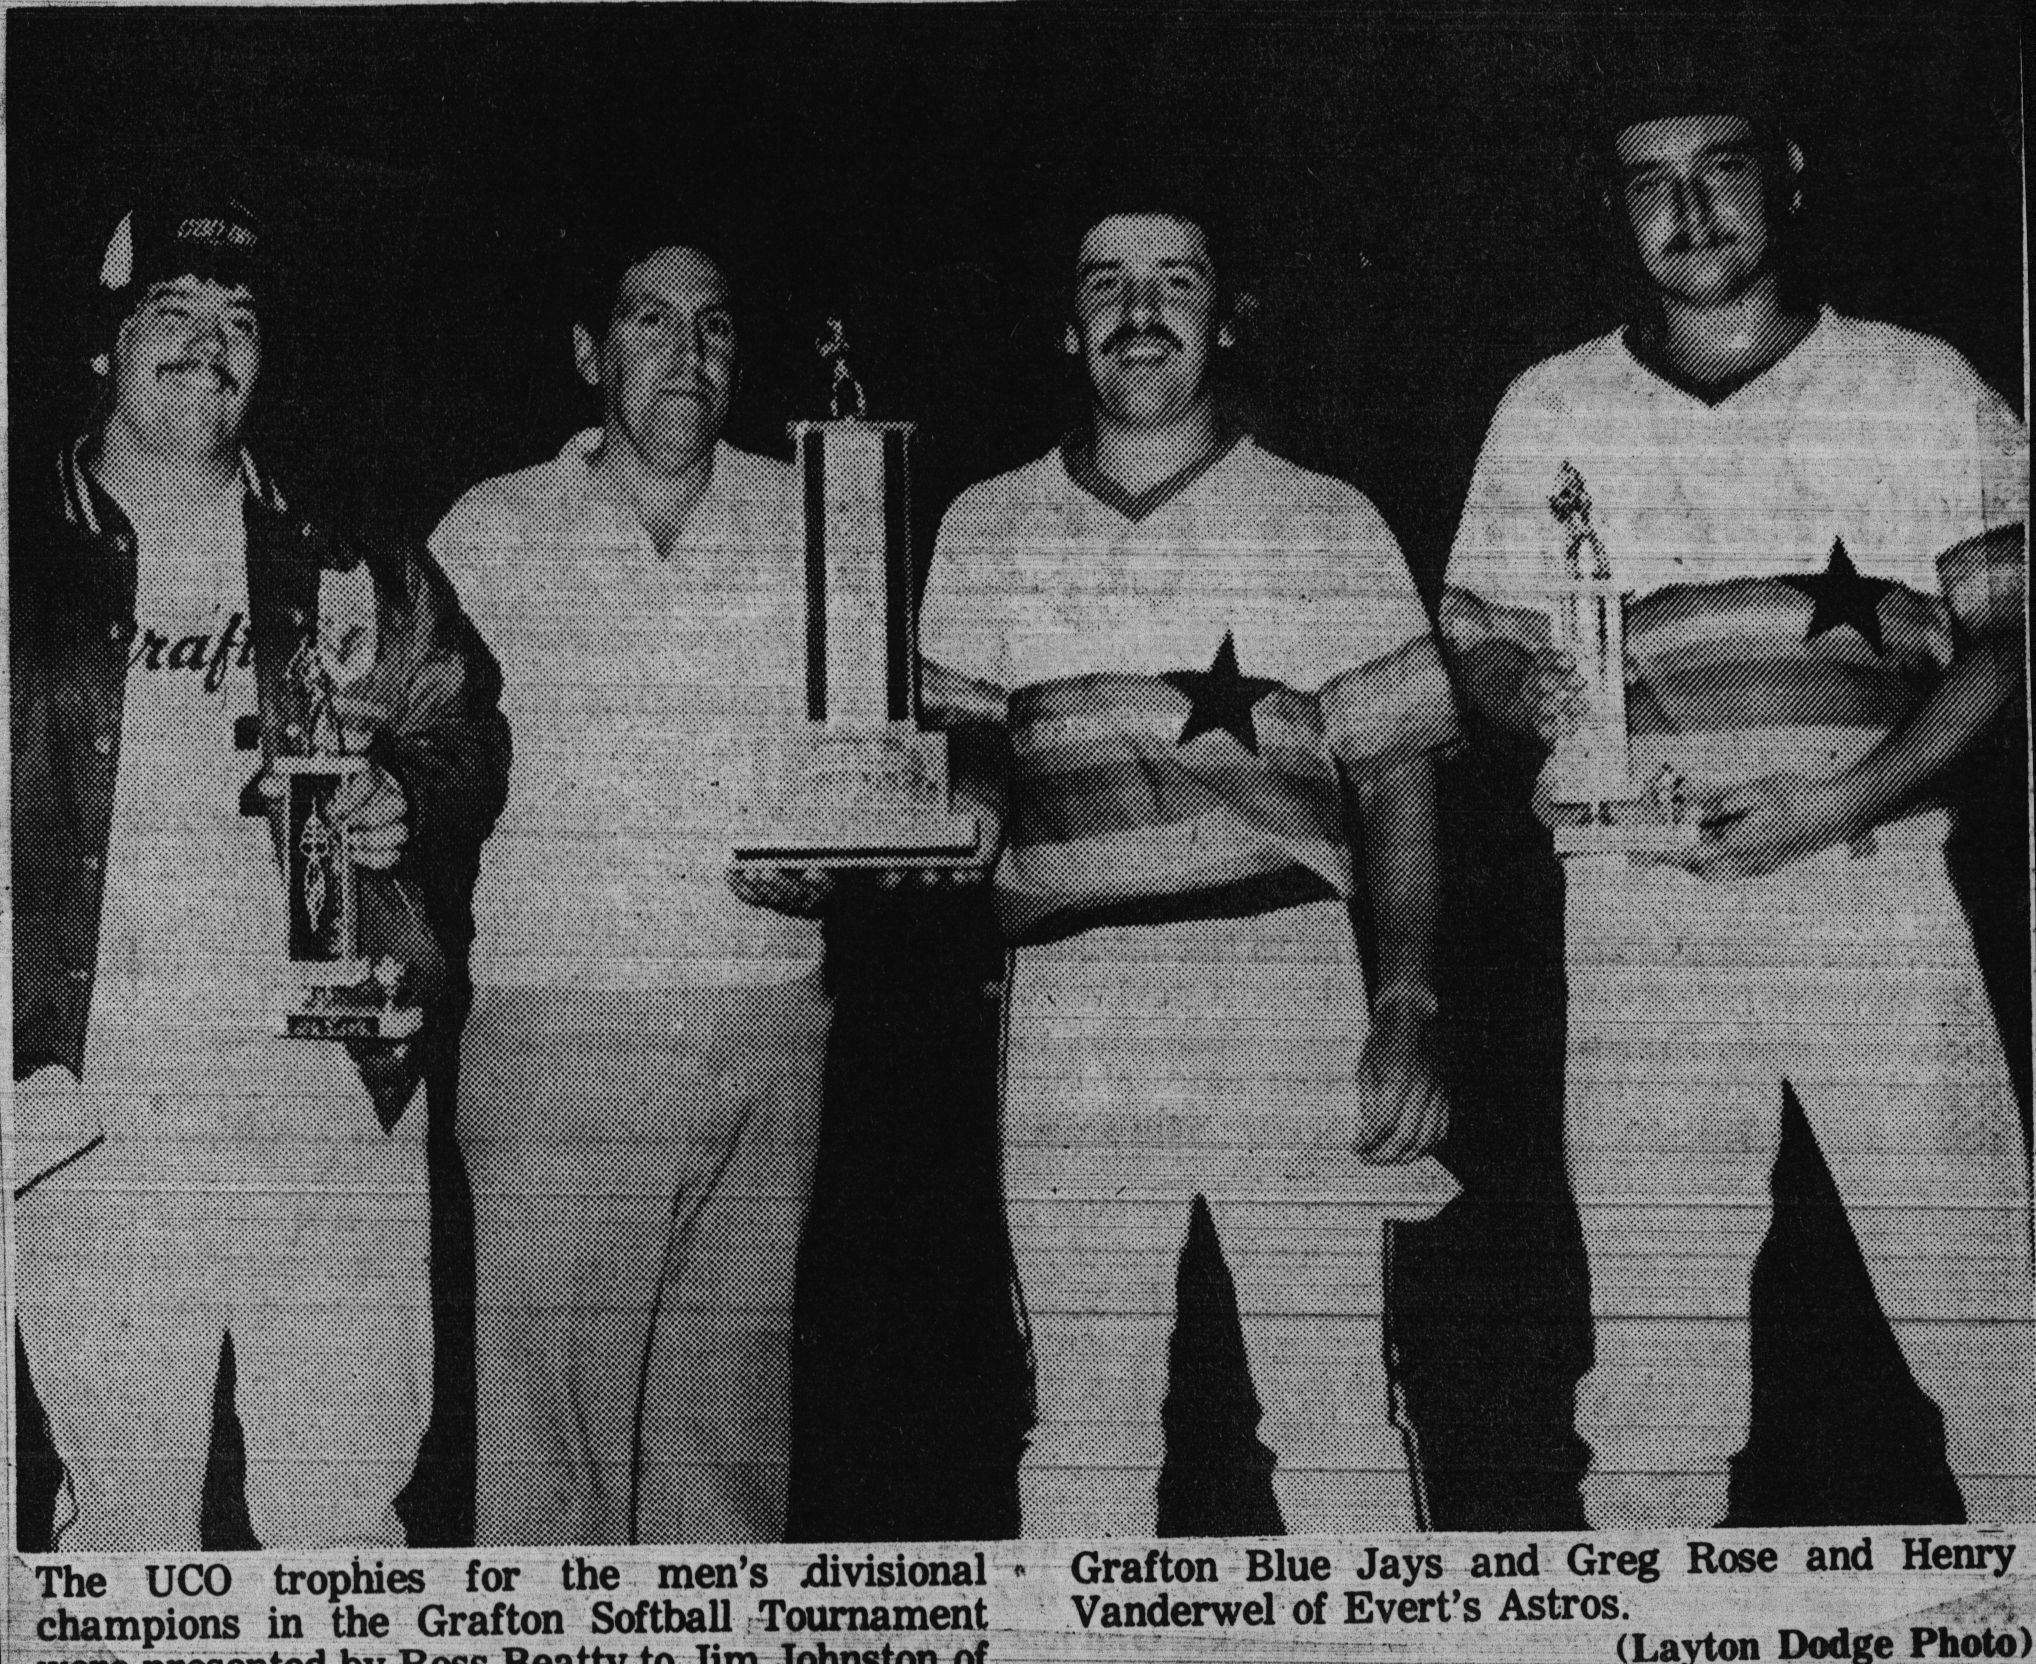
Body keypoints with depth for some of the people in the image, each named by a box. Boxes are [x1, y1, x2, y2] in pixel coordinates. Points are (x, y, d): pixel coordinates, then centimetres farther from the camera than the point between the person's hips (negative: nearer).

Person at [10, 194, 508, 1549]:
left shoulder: (354, 571, 11)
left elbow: (468, 731, 18)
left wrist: (409, 799, -4)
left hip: (341, 1097, 1)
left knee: (346, 1513, 4)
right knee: (122, 1512, 6)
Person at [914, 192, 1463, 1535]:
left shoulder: (1328, 524, 11)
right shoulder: (987, 529, 16)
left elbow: (1395, 777, 7)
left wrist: (1409, 1006, -5)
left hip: (1289, 970, -1)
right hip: (1068, 997, 2)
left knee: (1336, 1411, -4)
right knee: (1083, 1422, 4)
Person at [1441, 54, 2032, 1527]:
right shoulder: (1549, 411, 14)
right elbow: (1476, 636, 16)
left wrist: (1842, 801, -10)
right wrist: (1537, 696, -9)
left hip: (1875, 883, -1)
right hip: (1640, 899, 1)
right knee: (1652, 1327, 2)